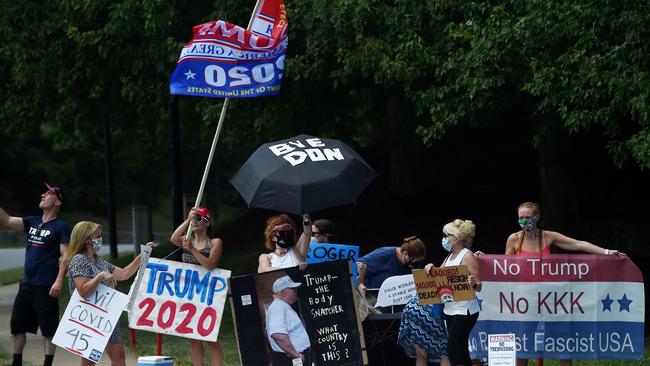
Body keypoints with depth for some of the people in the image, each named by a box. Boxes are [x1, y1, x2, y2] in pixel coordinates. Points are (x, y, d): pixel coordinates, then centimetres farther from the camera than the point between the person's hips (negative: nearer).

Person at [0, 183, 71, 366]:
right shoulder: (32, 222, 13)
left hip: (46, 287, -7)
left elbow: (66, 256, -12)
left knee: (49, 329, -1)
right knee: (17, 325, 11)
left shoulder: (61, 227, -5)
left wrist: (59, 281, -21)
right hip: (26, 284, 7)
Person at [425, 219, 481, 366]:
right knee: (461, 352, 9)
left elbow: (478, 286, -14)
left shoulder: (467, 257, -10)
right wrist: (431, 269, -4)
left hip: (464, 311, -9)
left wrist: (473, 283, -36)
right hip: (450, 309, 9)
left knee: (453, 350, -12)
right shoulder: (449, 257, 14)